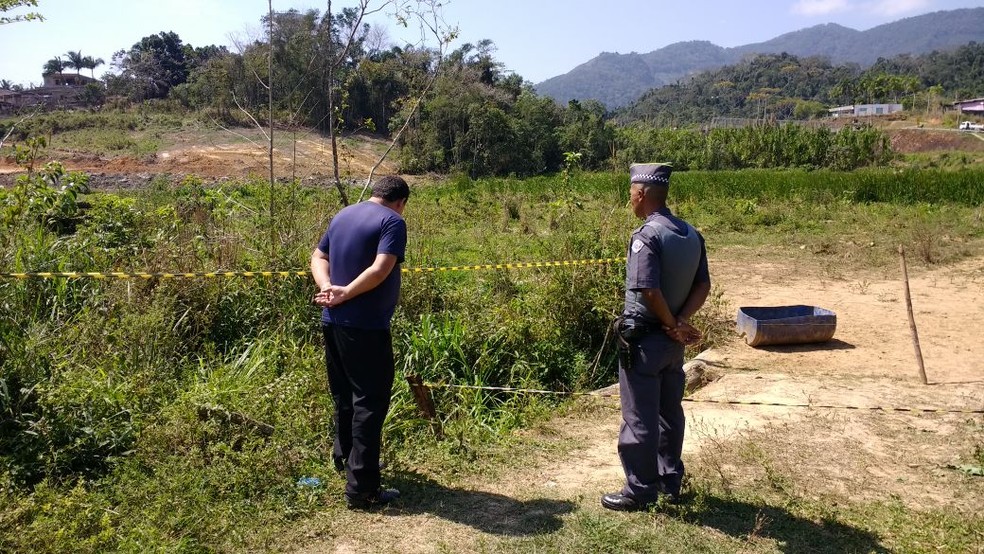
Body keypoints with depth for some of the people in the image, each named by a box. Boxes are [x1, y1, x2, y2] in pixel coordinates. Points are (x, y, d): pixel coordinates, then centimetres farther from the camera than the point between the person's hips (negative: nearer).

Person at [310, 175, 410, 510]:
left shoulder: (343, 215, 14)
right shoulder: (392, 221, -11)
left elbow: (318, 257, 13)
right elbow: (380, 269, -24)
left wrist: (327, 288, -4)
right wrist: (346, 293, -16)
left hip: (333, 321, 8)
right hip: (365, 326, -8)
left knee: (344, 395, 23)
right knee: (370, 402, -1)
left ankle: (344, 457, 41)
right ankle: (361, 488, 2)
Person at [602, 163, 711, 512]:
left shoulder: (647, 236, -20)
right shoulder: (691, 234, 5)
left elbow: (649, 291, -26)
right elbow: (703, 286, 4)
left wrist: (672, 326, -12)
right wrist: (680, 322, -6)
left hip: (644, 339, -8)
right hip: (673, 340, 8)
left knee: (639, 418, 3)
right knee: (670, 412, 18)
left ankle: (640, 492, 14)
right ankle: (670, 482, 31)